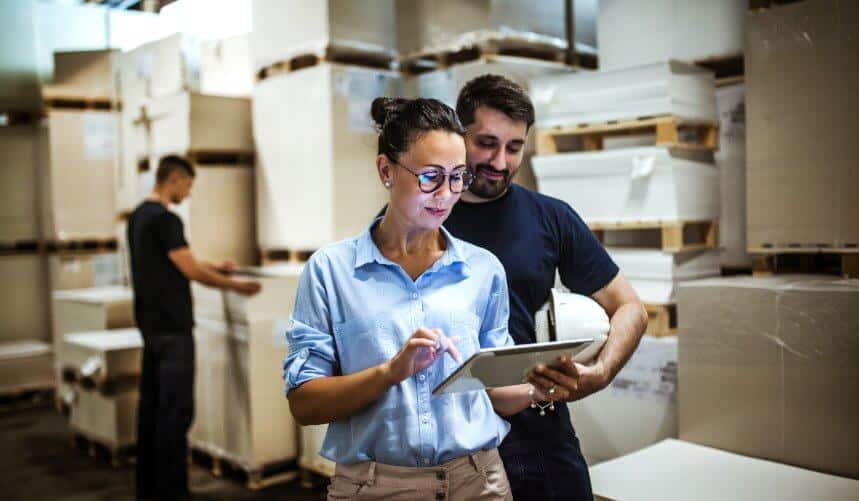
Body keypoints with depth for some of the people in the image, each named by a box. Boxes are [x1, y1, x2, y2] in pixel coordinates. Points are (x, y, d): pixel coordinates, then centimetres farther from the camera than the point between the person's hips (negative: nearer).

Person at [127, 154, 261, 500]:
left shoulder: (139, 216, 15)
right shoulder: (165, 219, -18)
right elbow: (191, 271, -16)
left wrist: (216, 267, 27)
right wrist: (236, 286, -4)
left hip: (150, 324, 11)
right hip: (171, 327, -11)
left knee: (151, 404, 14)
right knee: (176, 409, -6)